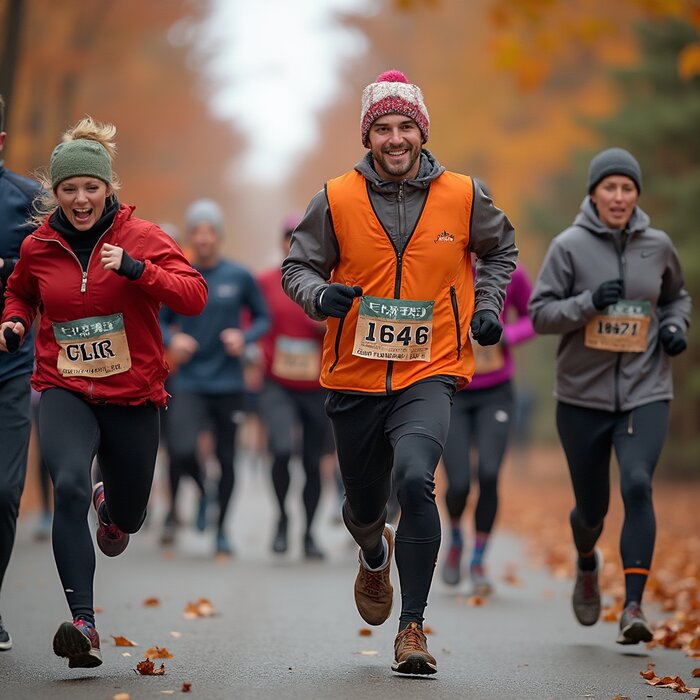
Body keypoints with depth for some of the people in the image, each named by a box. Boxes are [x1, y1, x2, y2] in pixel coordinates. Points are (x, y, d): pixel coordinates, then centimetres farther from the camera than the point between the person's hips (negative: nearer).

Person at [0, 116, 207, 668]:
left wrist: (135, 269, -27)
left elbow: (194, 296, -15)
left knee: (127, 517, 14)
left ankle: (110, 509, 56)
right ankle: (84, 622, -29)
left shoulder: (141, 236, -5)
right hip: (64, 390, 0)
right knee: (69, 484, -28)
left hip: (132, 395, 0)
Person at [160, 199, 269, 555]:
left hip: (228, 383, 1)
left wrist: (244, 337, -10)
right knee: (182, 451, -20)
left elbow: (263, 318, 9)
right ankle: (199, 492, 11)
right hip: (189, 382, 0)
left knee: (226, 459, 6)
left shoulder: (239, 277, 0)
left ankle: (221, 529, 23)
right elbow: (159, 321, 11)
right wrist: (172, 340, -10)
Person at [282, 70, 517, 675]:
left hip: (428, 375, -2)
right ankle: (375, 555, 55)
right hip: (355, 377, 2)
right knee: (363, 508, 14)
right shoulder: (337, 200, -4)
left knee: (414, 478, -28)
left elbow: (500, 249, 19)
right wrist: (320, 295, -17)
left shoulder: (462, 195, -1)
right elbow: (298, 267, 5)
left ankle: (412, 628, -18)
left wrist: (487, 307, 5)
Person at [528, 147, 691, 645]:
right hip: (583, 395, 0)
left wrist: (676, 325, 0)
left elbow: (678, 296, 21)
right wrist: (589, 302, -22)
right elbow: (541, 313, -6)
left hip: (645, 393, 1)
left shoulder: (658, 245, 3)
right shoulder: (570, 245, -5)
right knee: (591, 506, 9)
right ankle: (587, 566, 45)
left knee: (638, 486, -21)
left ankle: (634, 607, -22)